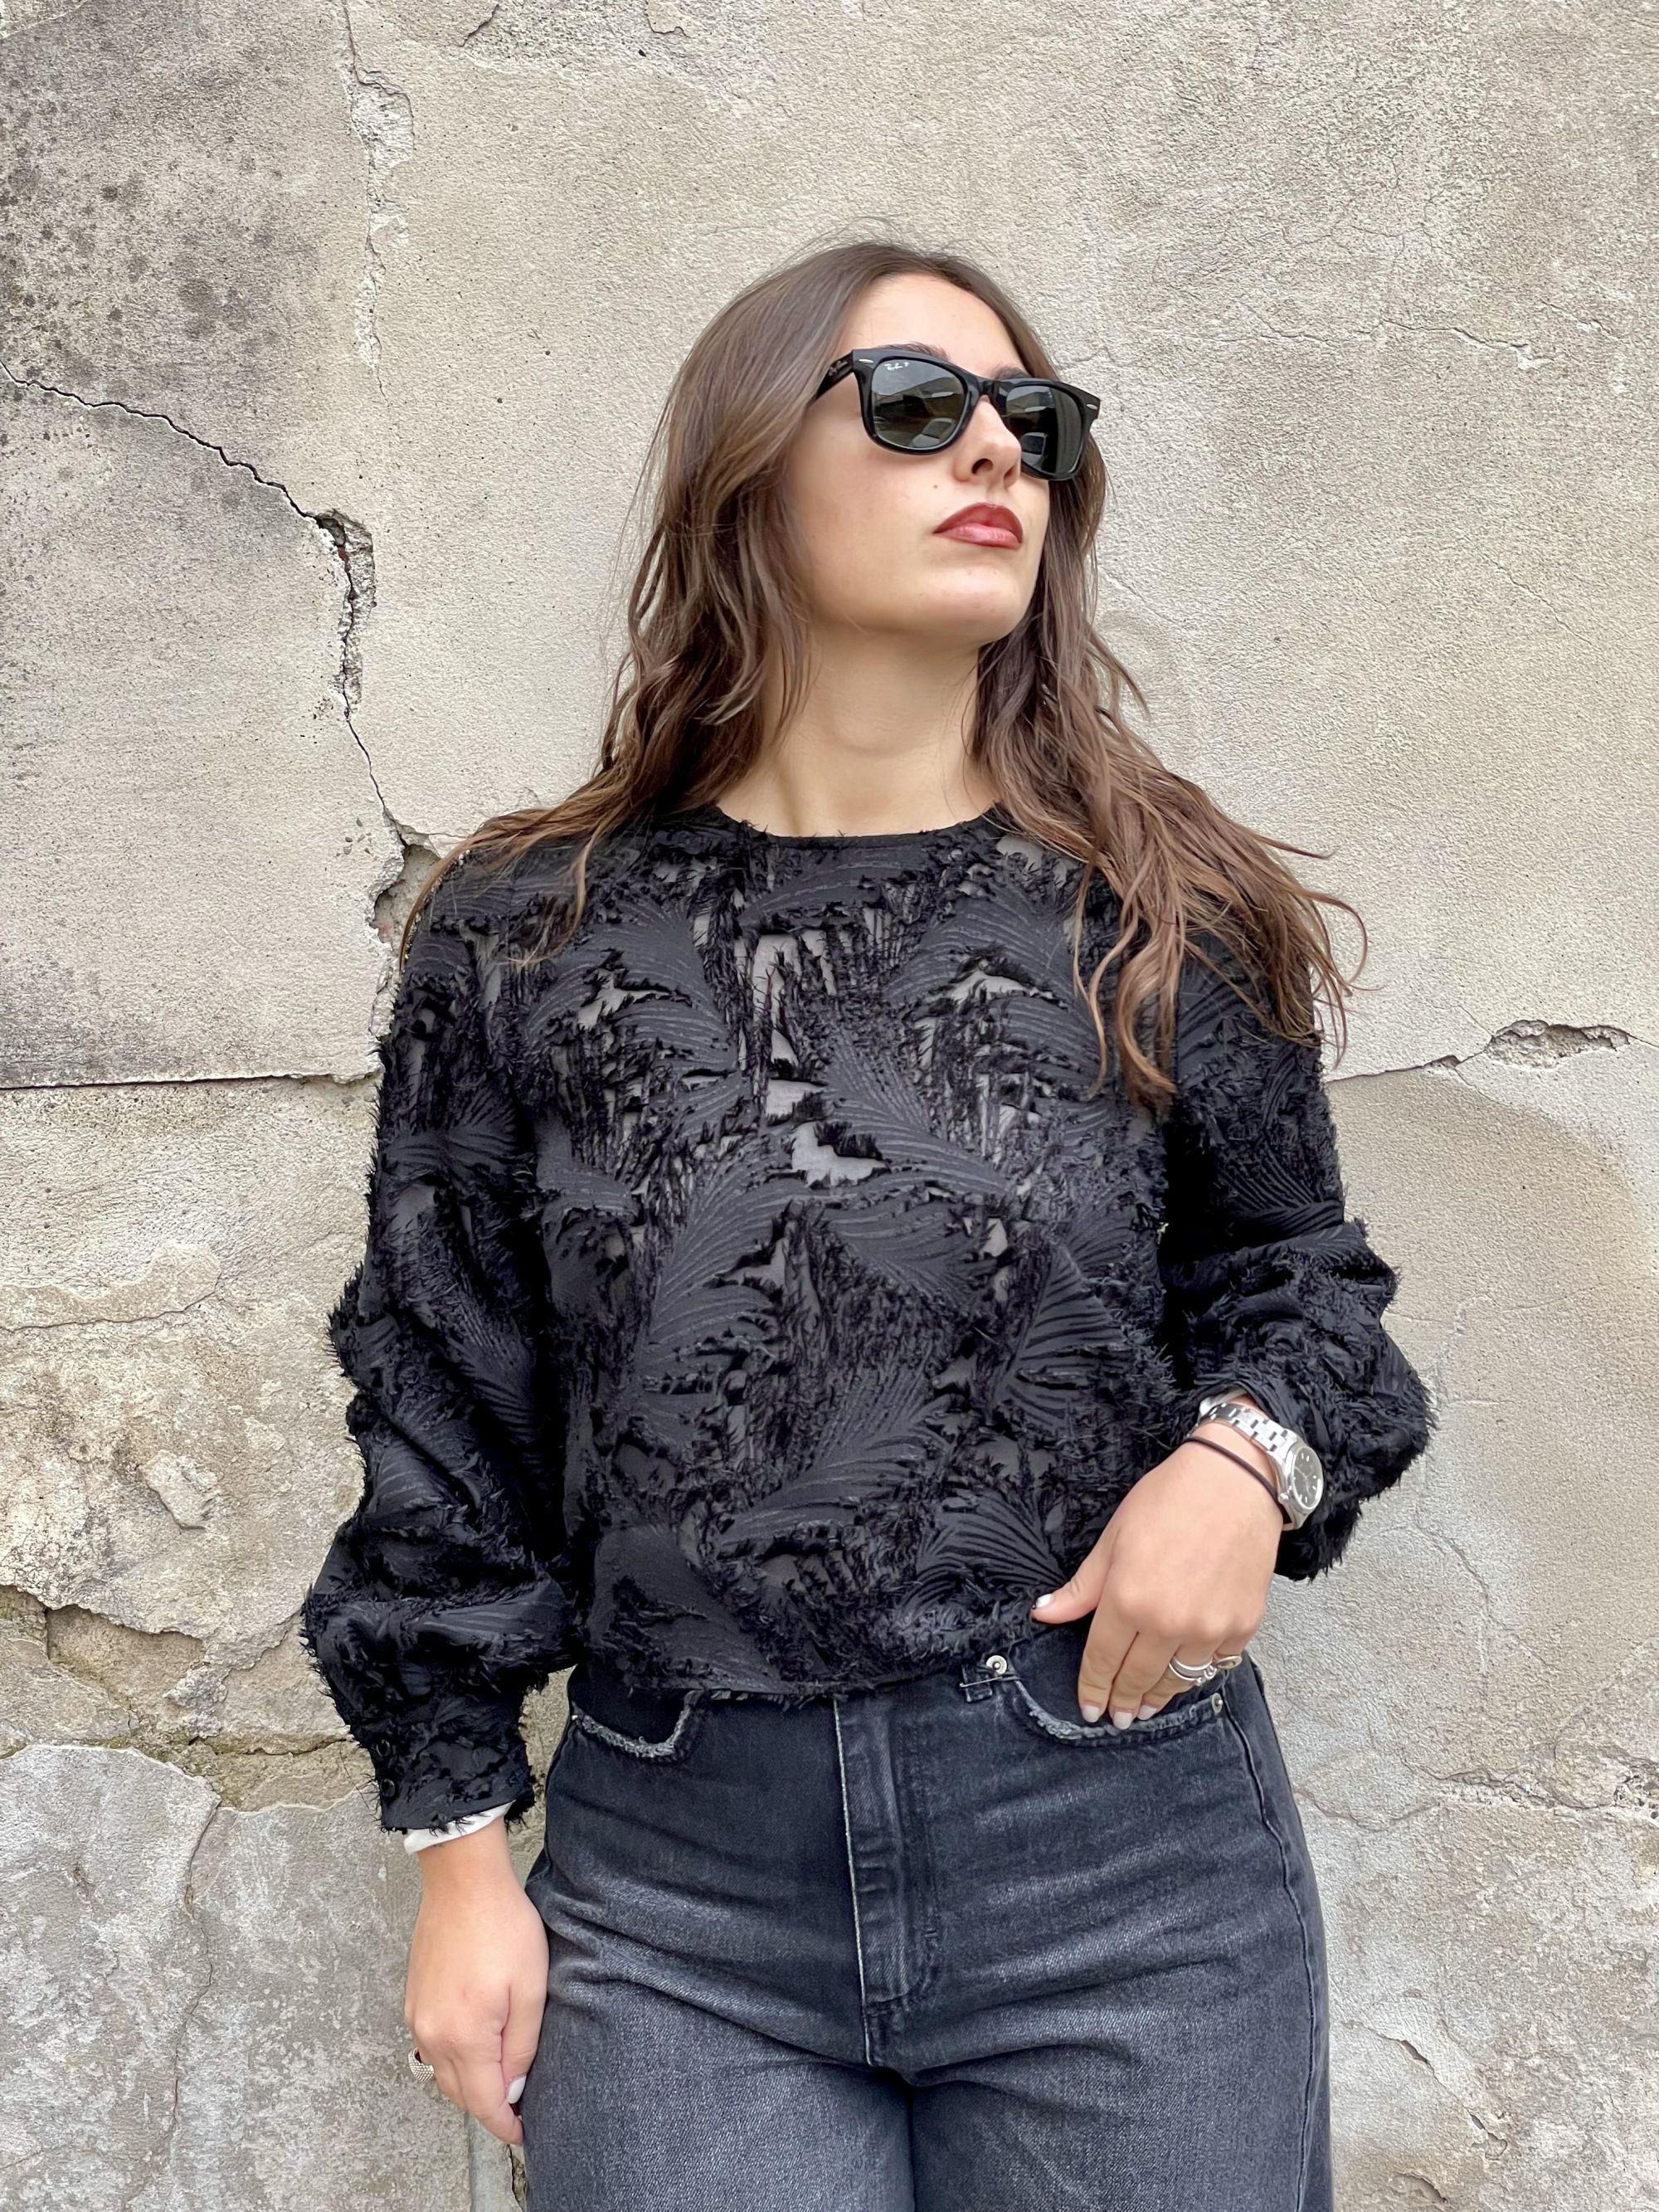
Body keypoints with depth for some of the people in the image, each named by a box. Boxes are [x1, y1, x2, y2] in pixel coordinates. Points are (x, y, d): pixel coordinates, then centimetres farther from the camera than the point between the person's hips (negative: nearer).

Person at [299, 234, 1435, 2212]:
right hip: (673, 1894, 0)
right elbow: (446, 1404, 5)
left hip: (1125, 1856, 1)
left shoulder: (1164, 920, 1)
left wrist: (1251, 1456, -11)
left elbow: (1298, 1272, 12)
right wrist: (459, 1852, 5)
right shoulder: (526, 941, 1)